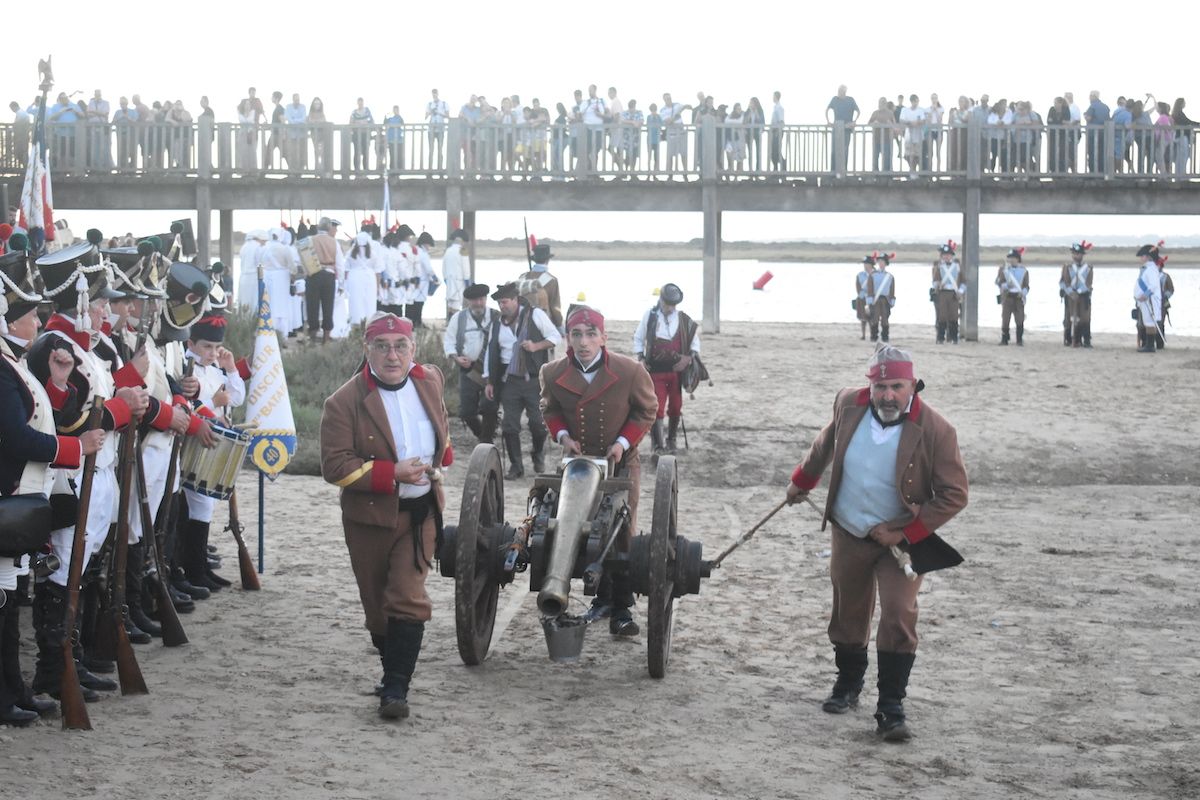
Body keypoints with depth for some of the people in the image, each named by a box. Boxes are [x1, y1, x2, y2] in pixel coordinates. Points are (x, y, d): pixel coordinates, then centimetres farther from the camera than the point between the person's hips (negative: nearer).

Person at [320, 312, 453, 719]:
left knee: (407, 600, -12)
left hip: (420, 511, 2)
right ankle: (395, 668, 32)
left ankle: (395, 688, -10)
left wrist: (442, 453, 16)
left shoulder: (429, 380, 1)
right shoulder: (344, 402, -15)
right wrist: (391, 474, -25)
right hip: (371, 516, -2)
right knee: (378, 606, 9)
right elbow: (335, 466, -19)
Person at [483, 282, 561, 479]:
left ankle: (538, 455, 26)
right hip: (509, 380, 3)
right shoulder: (497, 322, 9)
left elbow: (556, 337, -1)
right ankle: (515, 466, 9)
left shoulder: (535, 315, -3)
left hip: (534, 379, -3)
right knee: (510, 426, 0)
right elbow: (491, 351, 14)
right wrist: (489, 381, 10)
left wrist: (536, 346, -17)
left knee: (538, 422, -2)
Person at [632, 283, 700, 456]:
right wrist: (641, 358, -2)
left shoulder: (684, 320, -1)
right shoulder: (649, 317, -3)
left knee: (675, 408, 10)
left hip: (676, 370, 2)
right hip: (655, 370, -2)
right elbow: (638, 338, 9)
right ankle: (659, 446, -6)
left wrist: (689, 357, -7)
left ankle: (671, 440, 30)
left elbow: (695, 341, 9)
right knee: (656, 408, -8)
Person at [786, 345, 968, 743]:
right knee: (848, 612, 15)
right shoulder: (849, 405, -9)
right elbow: (826, 444, 14)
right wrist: (802, 480, 25)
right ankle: (848, 683, 37)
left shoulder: (935, 430, -21)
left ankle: (891, 706, -8)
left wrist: (905, 534, -18)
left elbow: (954, 494, -16)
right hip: (848, 534, 4)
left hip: (900, 539, -4)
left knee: (899, 616, -14)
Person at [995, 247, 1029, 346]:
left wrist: (1023, 292, -13)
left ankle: (1020, 340, 3)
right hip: (1007, 296, 0)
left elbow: (1026, 285, 7)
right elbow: (998, 282, 2)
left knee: (1020, 320, -4)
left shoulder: (1024, 270, 9)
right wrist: (1006, 285, -18)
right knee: (1005, 319, -2)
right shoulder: (1003, 268, 8)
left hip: (1019, 297, 0)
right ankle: (1004, 340, 5)